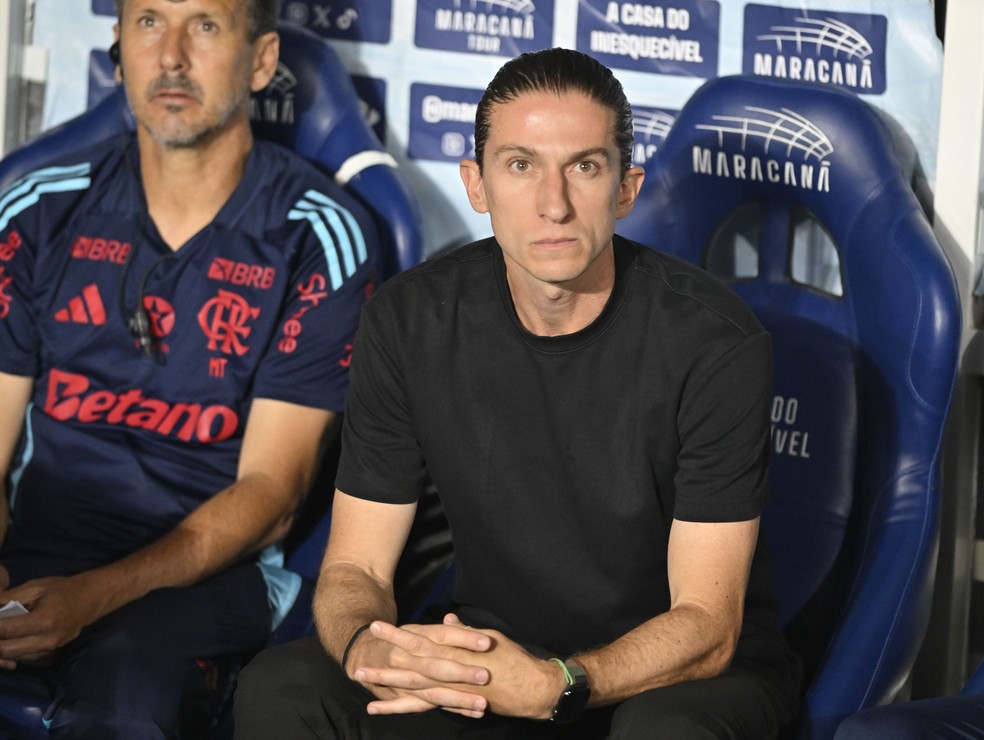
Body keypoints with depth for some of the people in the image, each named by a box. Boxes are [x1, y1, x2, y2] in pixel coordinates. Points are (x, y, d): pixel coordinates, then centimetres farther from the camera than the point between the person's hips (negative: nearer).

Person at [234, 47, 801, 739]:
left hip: (683, 671, -3)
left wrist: (554, 684, -38)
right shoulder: (408, 322, -7)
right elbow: (353, 567, -4)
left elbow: (706, 627, -19)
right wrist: (366, 649, -30)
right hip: (495, 655, 3)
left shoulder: (715, 339, -18)